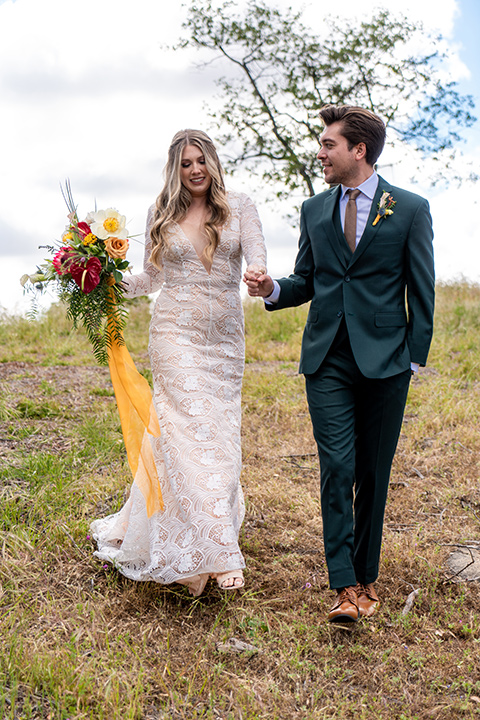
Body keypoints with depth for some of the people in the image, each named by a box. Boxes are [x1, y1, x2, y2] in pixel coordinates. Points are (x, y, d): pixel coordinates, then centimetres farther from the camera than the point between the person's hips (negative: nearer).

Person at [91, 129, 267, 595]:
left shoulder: (239, 208, 7)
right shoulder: (161, 215, 9)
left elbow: (255, 251, -9)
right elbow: (152, 278, 14)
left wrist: (258, 272, -32)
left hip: (224, 337, 2)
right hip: (176, 332, -2)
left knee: (219, 432, 4)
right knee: (194, 431, -11)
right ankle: (216, 555, -10)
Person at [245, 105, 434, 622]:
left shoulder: (410, 209, 2)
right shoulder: (314, 210, 11)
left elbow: (421, 290, 2)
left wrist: (416, 356, -3)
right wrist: (272, 289, -5)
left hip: (385, 360, -2)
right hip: (327, 360, 2)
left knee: (373, 473, 7)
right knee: (337, 468, -6)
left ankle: (366, 577, 22)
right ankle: (345, 586, -2)